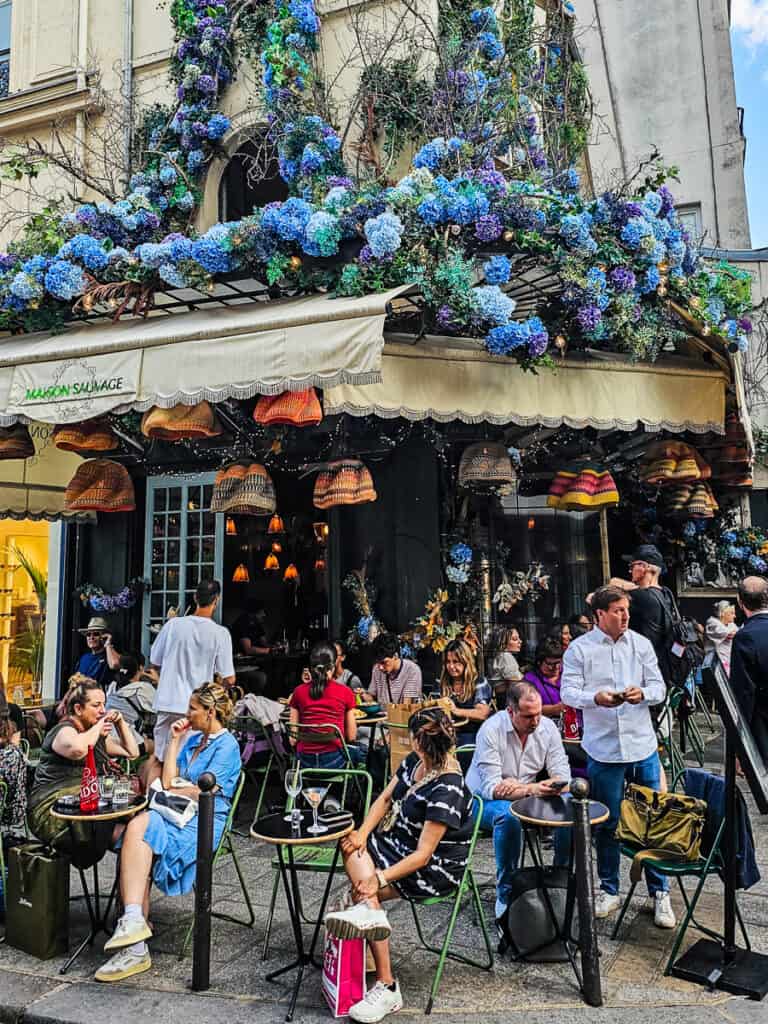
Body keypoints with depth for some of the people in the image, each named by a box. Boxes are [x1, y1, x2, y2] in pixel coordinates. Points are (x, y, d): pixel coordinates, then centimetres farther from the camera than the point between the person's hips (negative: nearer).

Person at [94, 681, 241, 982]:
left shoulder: (226, 744, -3)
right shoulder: (192, 738, 21)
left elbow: (204, 792, -10)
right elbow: (169, 781, 12)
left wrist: (174, 789, 5)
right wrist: (175, 740, 13)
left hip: (203, 822, -6)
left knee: (140, 826, -29)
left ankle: (133, 920, -29)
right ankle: (134, 946, -26)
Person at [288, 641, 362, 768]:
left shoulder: (299, 692, -2)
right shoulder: (345, 692, -6)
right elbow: (351, 737, 0)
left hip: (305, 762, 3)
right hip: (334, 760, -3)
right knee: (357, 752, 29)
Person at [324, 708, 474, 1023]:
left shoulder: (447, 789, -29)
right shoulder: (416, 761, -5)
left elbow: (422, 855, -28)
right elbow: (385, 799, 5)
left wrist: (379, 878, -31)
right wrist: (363, 832, -9)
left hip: (436, 867, -8)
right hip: (400, 842, 8)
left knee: (363, 891, -16)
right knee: (351, 845, -7)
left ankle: (386, 987, -11)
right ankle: (371, 912, -22)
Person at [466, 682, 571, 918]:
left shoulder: (547, 727, -8)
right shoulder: (491, 731, -23)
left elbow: (562, 775, -11)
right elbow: (491, 788, -26)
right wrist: (532, 789, -42)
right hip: (484, 800, -4)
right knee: (508, 815, -37)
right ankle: (506, 894, -19)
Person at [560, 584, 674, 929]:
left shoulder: (641, 644, 4)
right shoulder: (579, 648, -3)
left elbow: (659, 687, 3)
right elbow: (568, 691, -8)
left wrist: (644, 693, -19)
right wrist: (595, 698, -27)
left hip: (643, 746, 2)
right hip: (603, 749, -2)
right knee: (606, 824, 11)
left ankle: (660, 893, 25)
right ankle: (609, 890, 28)